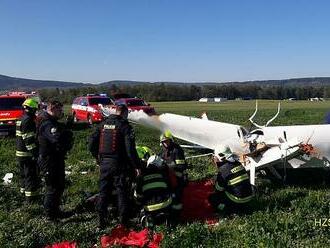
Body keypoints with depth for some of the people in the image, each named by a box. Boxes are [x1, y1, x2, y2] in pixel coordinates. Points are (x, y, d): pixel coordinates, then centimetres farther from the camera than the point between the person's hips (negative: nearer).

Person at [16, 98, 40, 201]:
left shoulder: (21, 119, 12)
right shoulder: (28, 120, -20)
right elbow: (29, 139, -24)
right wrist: (35, 153, -21)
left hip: (20, 152, 10)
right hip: (28, 154, -10)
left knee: (24, 173, 22)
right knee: (31, 176, -2)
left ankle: (24, 190, 34)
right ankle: (31, 196, 4)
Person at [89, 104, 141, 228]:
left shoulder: (102, 124, 7)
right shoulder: (124, 126, -9)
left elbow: (92, 144, 7)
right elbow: (130, 149, -15)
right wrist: (136, 166, -8)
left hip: (104, 163, 5)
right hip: (119, 164, -5)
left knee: (103, 192, 13)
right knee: (122, 192, 6)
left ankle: (101, 220, 19)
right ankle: (123, 221, 11)